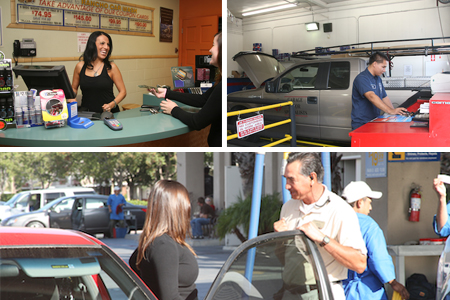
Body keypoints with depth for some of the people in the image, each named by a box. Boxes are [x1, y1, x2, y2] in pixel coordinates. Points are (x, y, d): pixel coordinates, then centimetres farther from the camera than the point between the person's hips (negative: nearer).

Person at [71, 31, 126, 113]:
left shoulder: (111, 67, 1)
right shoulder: (80, 66, 6)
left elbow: (123, 91, 4)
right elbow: (74, 88, 21)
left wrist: (112, 104, -13)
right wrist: (71, 98, 0)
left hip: (108, 113, -1)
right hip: (87, 113, 1)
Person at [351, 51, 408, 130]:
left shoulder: (378, 79, 16)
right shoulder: (361, 78, -15)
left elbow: (385, 97, 20)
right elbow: (372, 97, -29)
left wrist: (394, 111, 3)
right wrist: (390, 111, -37)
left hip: (374, 123, 8)